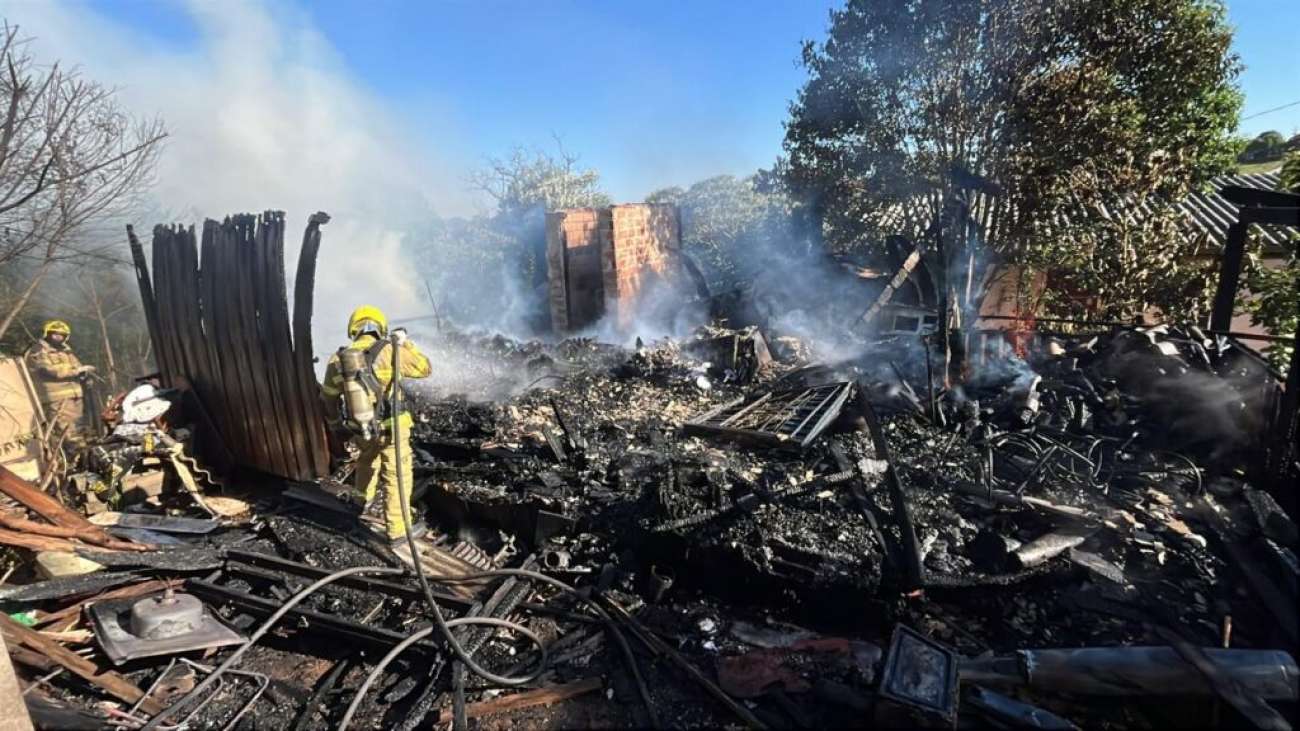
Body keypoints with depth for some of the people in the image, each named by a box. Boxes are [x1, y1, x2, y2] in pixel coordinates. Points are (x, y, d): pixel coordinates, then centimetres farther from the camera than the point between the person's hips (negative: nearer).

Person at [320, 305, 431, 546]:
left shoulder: (338, 359, -2)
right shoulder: (389, 351, -19)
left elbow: (328, 396, 14)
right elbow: (424, 369, -8)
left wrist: (334, 421, 31)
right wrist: (405, 343, 3)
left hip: (359, 429, 5)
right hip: (391, 428, -5)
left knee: (368, 457, 34)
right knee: (397, 477, 6)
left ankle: (364, 497, 58)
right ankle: (398, 531, 12)